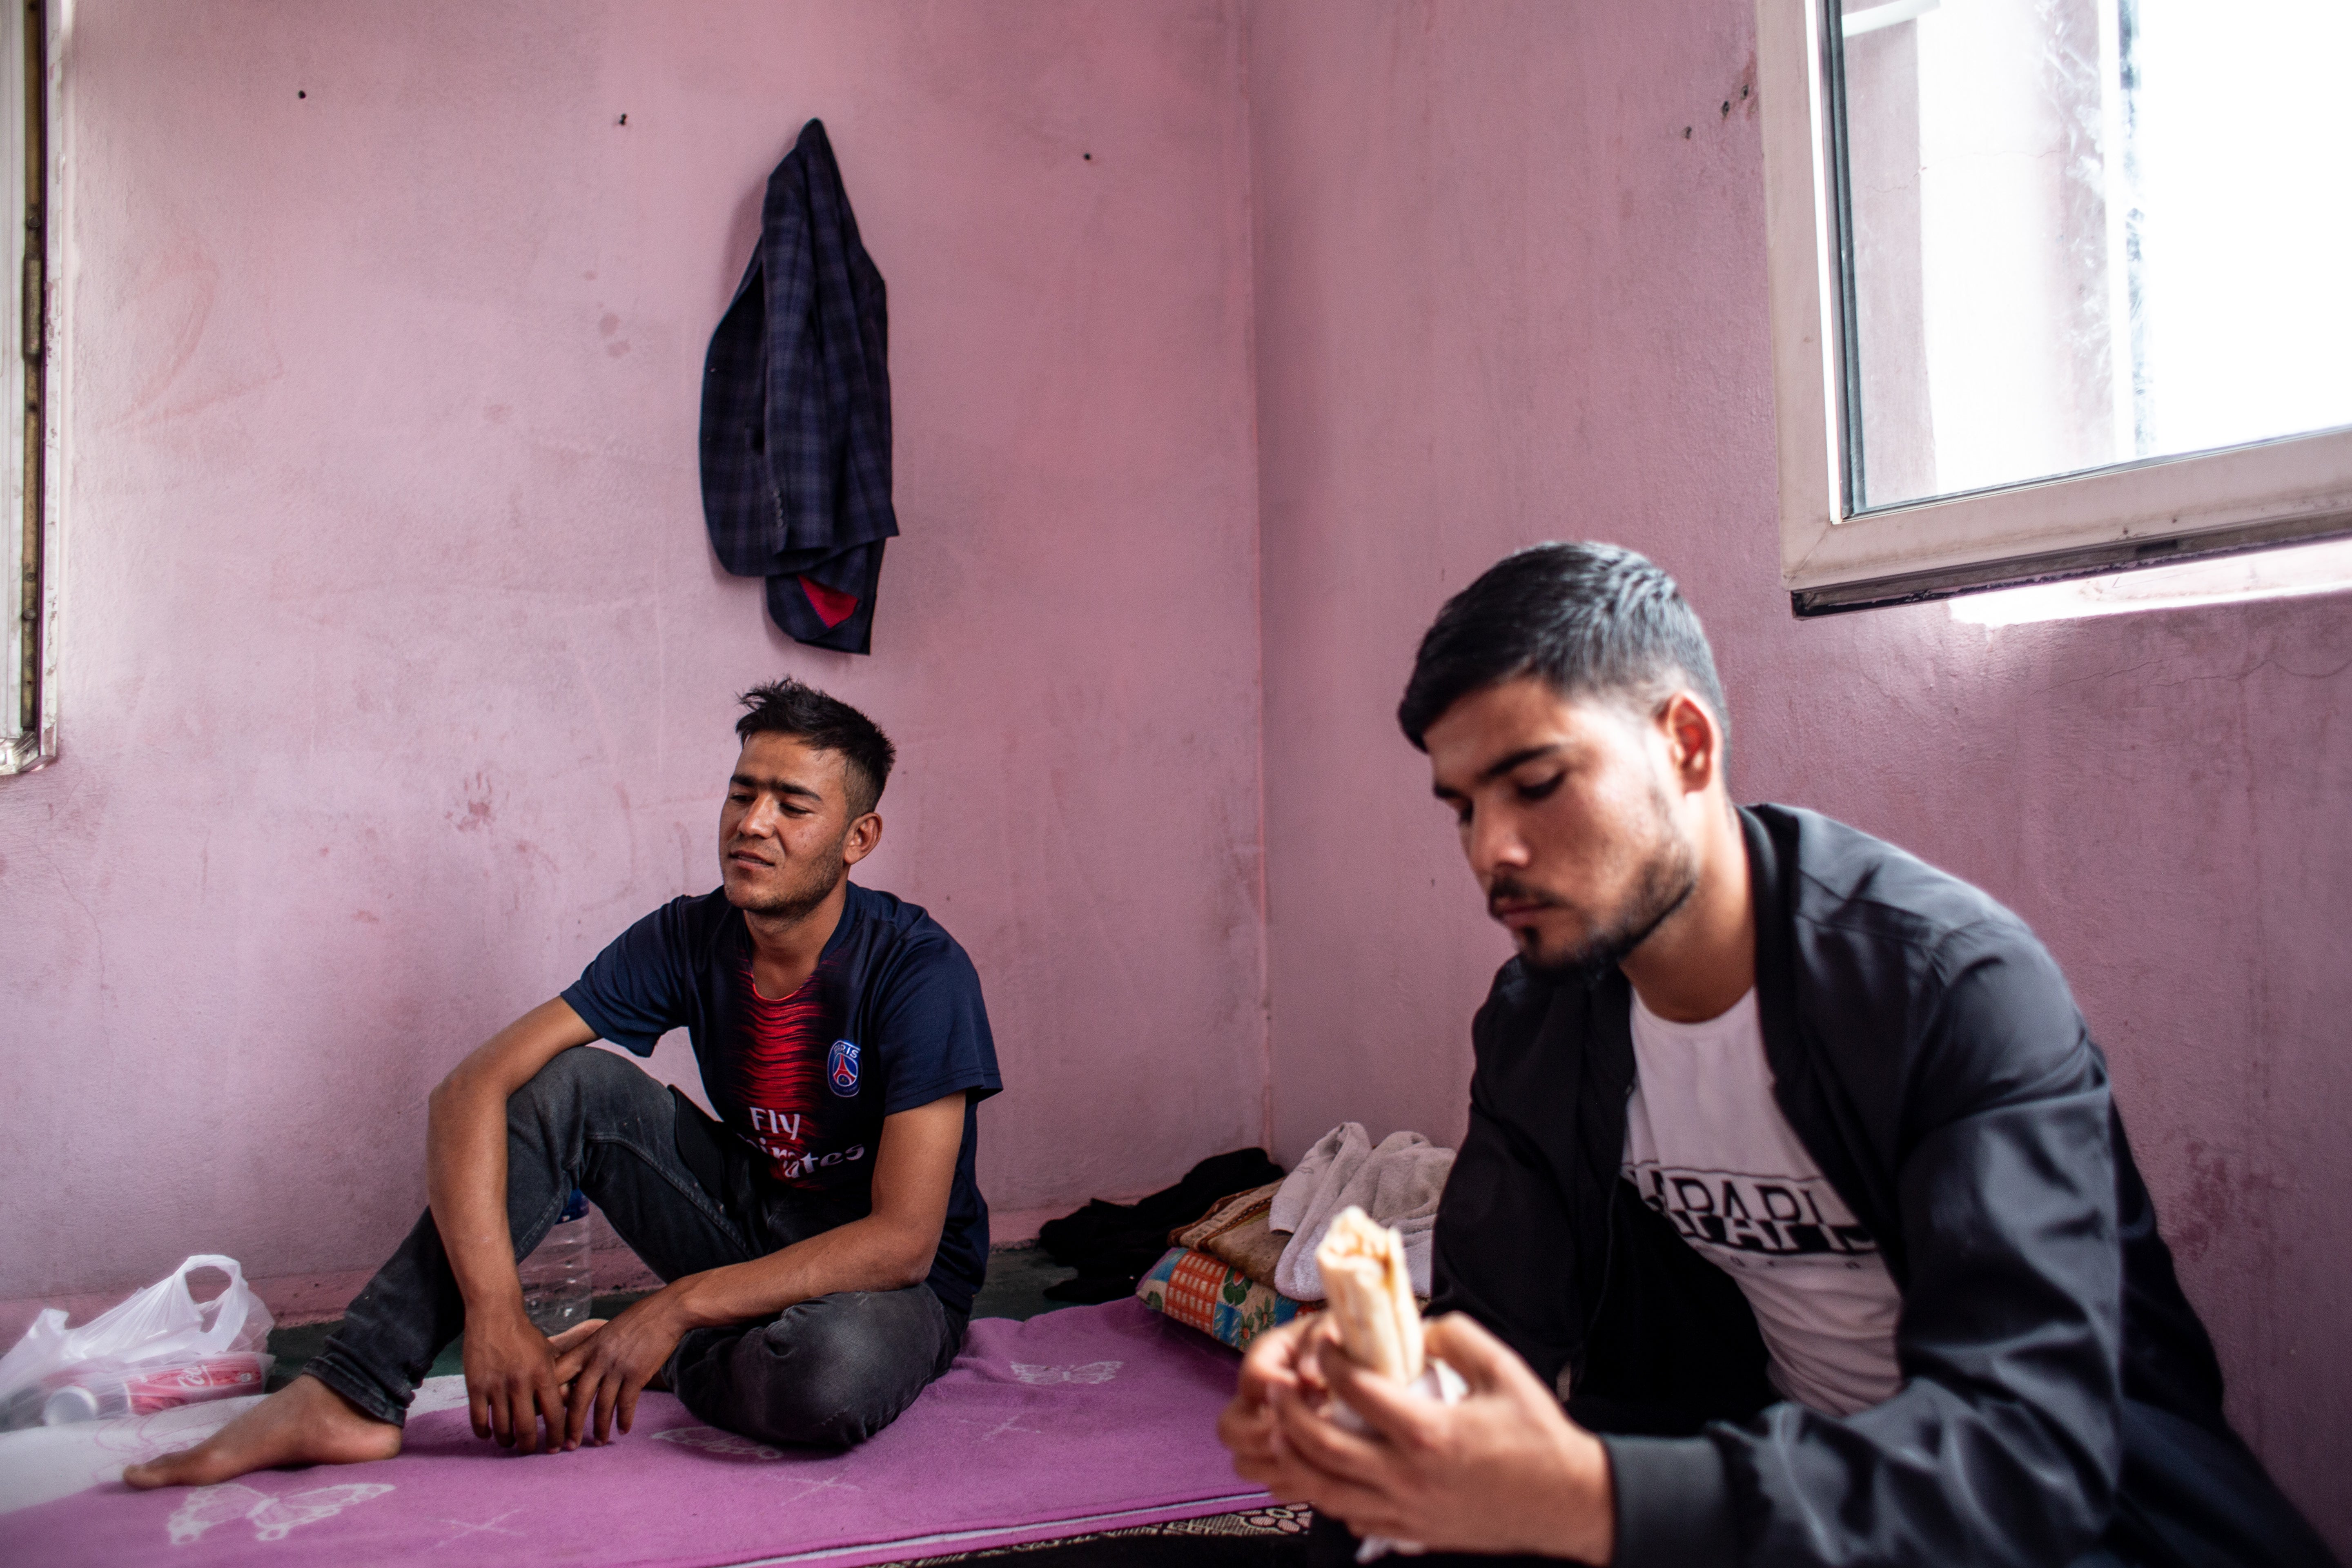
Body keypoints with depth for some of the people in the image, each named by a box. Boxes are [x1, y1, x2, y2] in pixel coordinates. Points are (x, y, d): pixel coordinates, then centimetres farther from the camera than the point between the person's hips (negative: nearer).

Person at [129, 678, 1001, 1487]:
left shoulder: (918, 972, -23)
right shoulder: (687, 942, -9)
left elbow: (904, 1239, -28)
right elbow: (471, 1090, -16)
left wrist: (675, 1310, -32)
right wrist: (494, 1311, -31)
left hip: (889, 1282, -3)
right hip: (753, 1219, 4)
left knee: (828, 1374, -40)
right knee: (572, 1081, -18)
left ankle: (607, 1357, -6)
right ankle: (350, 1397, -18)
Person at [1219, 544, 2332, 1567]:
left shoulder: (1959, 982, -22)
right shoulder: (1531, 1023, -3)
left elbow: (2028, 1439, -31)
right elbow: (1494, 1319, -2)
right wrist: (1363, 1389, -27)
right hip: (1754, 1450, 4)